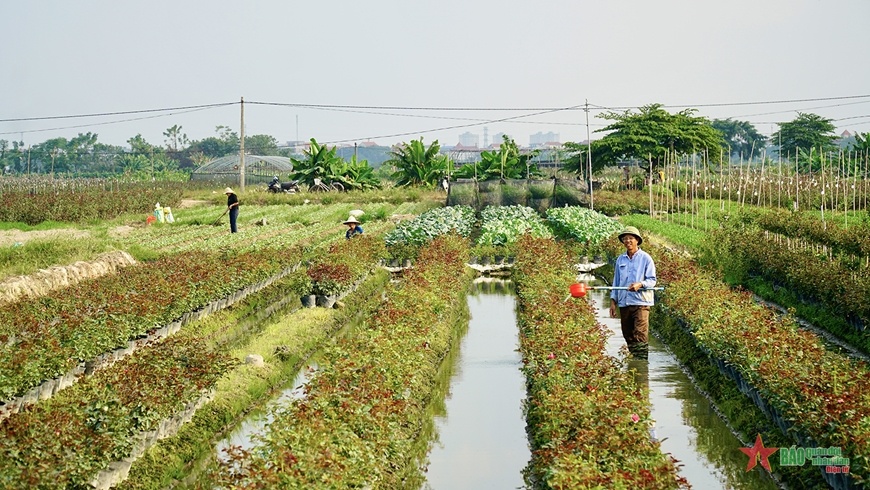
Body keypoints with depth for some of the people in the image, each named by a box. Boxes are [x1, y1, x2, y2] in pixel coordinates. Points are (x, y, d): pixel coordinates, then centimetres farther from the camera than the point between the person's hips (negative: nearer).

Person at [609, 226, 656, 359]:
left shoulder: (645, 258, 0)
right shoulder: (620, 259, 13)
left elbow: (652, 280, -3)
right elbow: (616, 281, 17)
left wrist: (639, 284, -23)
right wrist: (613, 301, 11)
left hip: (641, 302, -5)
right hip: (624, 302, 5)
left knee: (640, 335, -13)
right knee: (628, 335, 8)